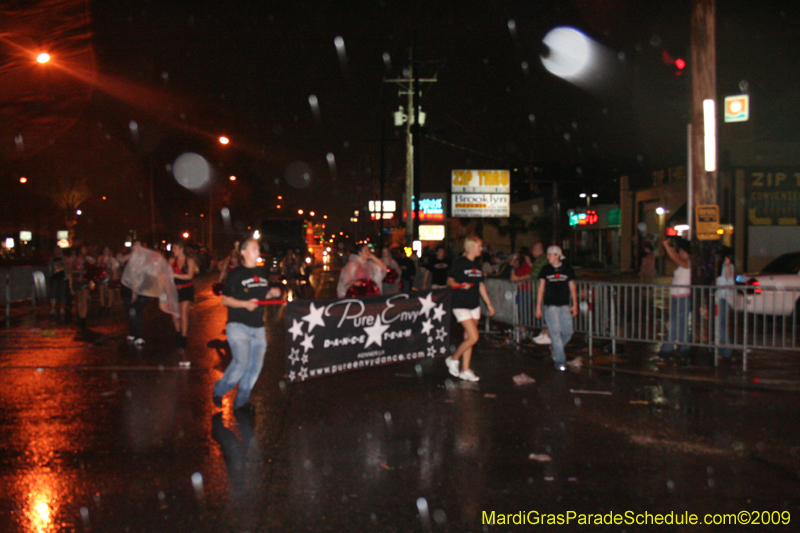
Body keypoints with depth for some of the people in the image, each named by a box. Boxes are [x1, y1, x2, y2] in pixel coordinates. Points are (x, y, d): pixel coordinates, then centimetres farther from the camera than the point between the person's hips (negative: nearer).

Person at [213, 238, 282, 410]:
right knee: (241, 362, -17)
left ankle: (241, 401, 18)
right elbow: (225, 299, -5)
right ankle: (219, 391, 7)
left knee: (255, 365, 3)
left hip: (258, 327, 6)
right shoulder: (236, 274, -5)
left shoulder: (262, 272, 13)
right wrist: (245, 304, -19)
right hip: (238, 326, -6)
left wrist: (272, 293, 3)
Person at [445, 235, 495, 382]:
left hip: (474, 305, 7)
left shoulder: (477, 264, 12)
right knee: (473, 337, -13)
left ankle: (465, 370, 15)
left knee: (468, 338, 8)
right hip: (461, 305, -7)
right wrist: (460, 285, -31)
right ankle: (453, 359, 7)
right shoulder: (459, 263, -9)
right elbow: (449, 281, -10)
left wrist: (489, 304, 20)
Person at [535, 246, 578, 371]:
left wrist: (574, 305, 4)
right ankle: (560, 361, -1)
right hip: (550, 306, -2)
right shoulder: (545, 269, 3)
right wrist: (538, 307, 2)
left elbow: (572, 288, 10)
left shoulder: (567, 269, 5)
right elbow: (541, 289, 5)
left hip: (565, 306, 2)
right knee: (555, 332, -7)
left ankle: (554, 348, 29)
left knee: (568, 332, 0)